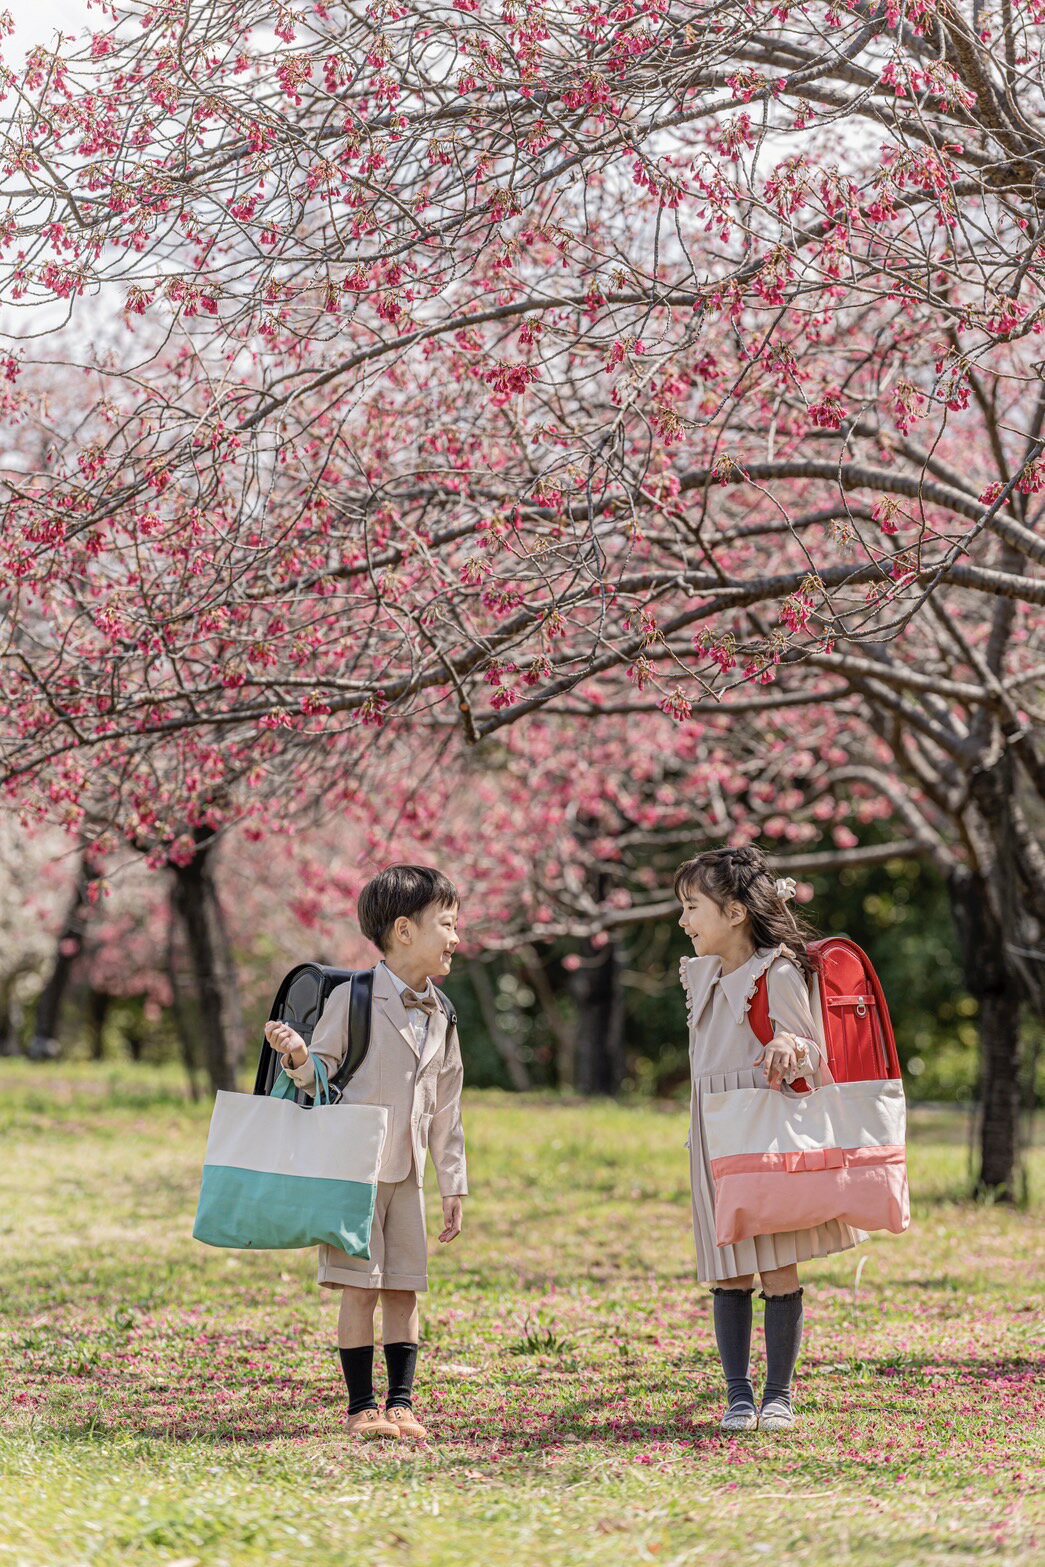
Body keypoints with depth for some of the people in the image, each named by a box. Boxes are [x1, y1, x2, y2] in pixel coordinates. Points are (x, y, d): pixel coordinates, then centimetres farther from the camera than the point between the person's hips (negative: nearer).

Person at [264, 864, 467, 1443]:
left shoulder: (440, 1016, 10)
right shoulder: (353, 998, -7)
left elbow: (446, 1108, 15)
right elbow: (320, 1075, -3)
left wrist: (454, 1183, 13)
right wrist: (298, 1055, -26)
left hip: (407, 1172, 5)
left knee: (404, 1289, 4)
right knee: (361, 1288, -4)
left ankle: (401, 1402, 10)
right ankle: (361, 1405, 4)